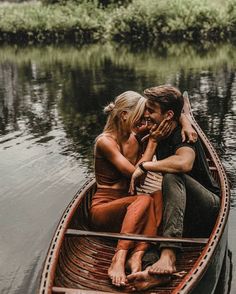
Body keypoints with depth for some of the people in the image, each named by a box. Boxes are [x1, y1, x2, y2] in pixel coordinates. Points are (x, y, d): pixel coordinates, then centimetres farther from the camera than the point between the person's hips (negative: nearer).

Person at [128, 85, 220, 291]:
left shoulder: (183, 134, -15)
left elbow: (184, 163, -40)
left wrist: (144, 166, -27)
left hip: (211, 207, -8)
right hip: (186, 212, 8)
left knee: (172, 177, -34)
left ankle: (168, 256, -49)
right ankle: (158, 272, -41)